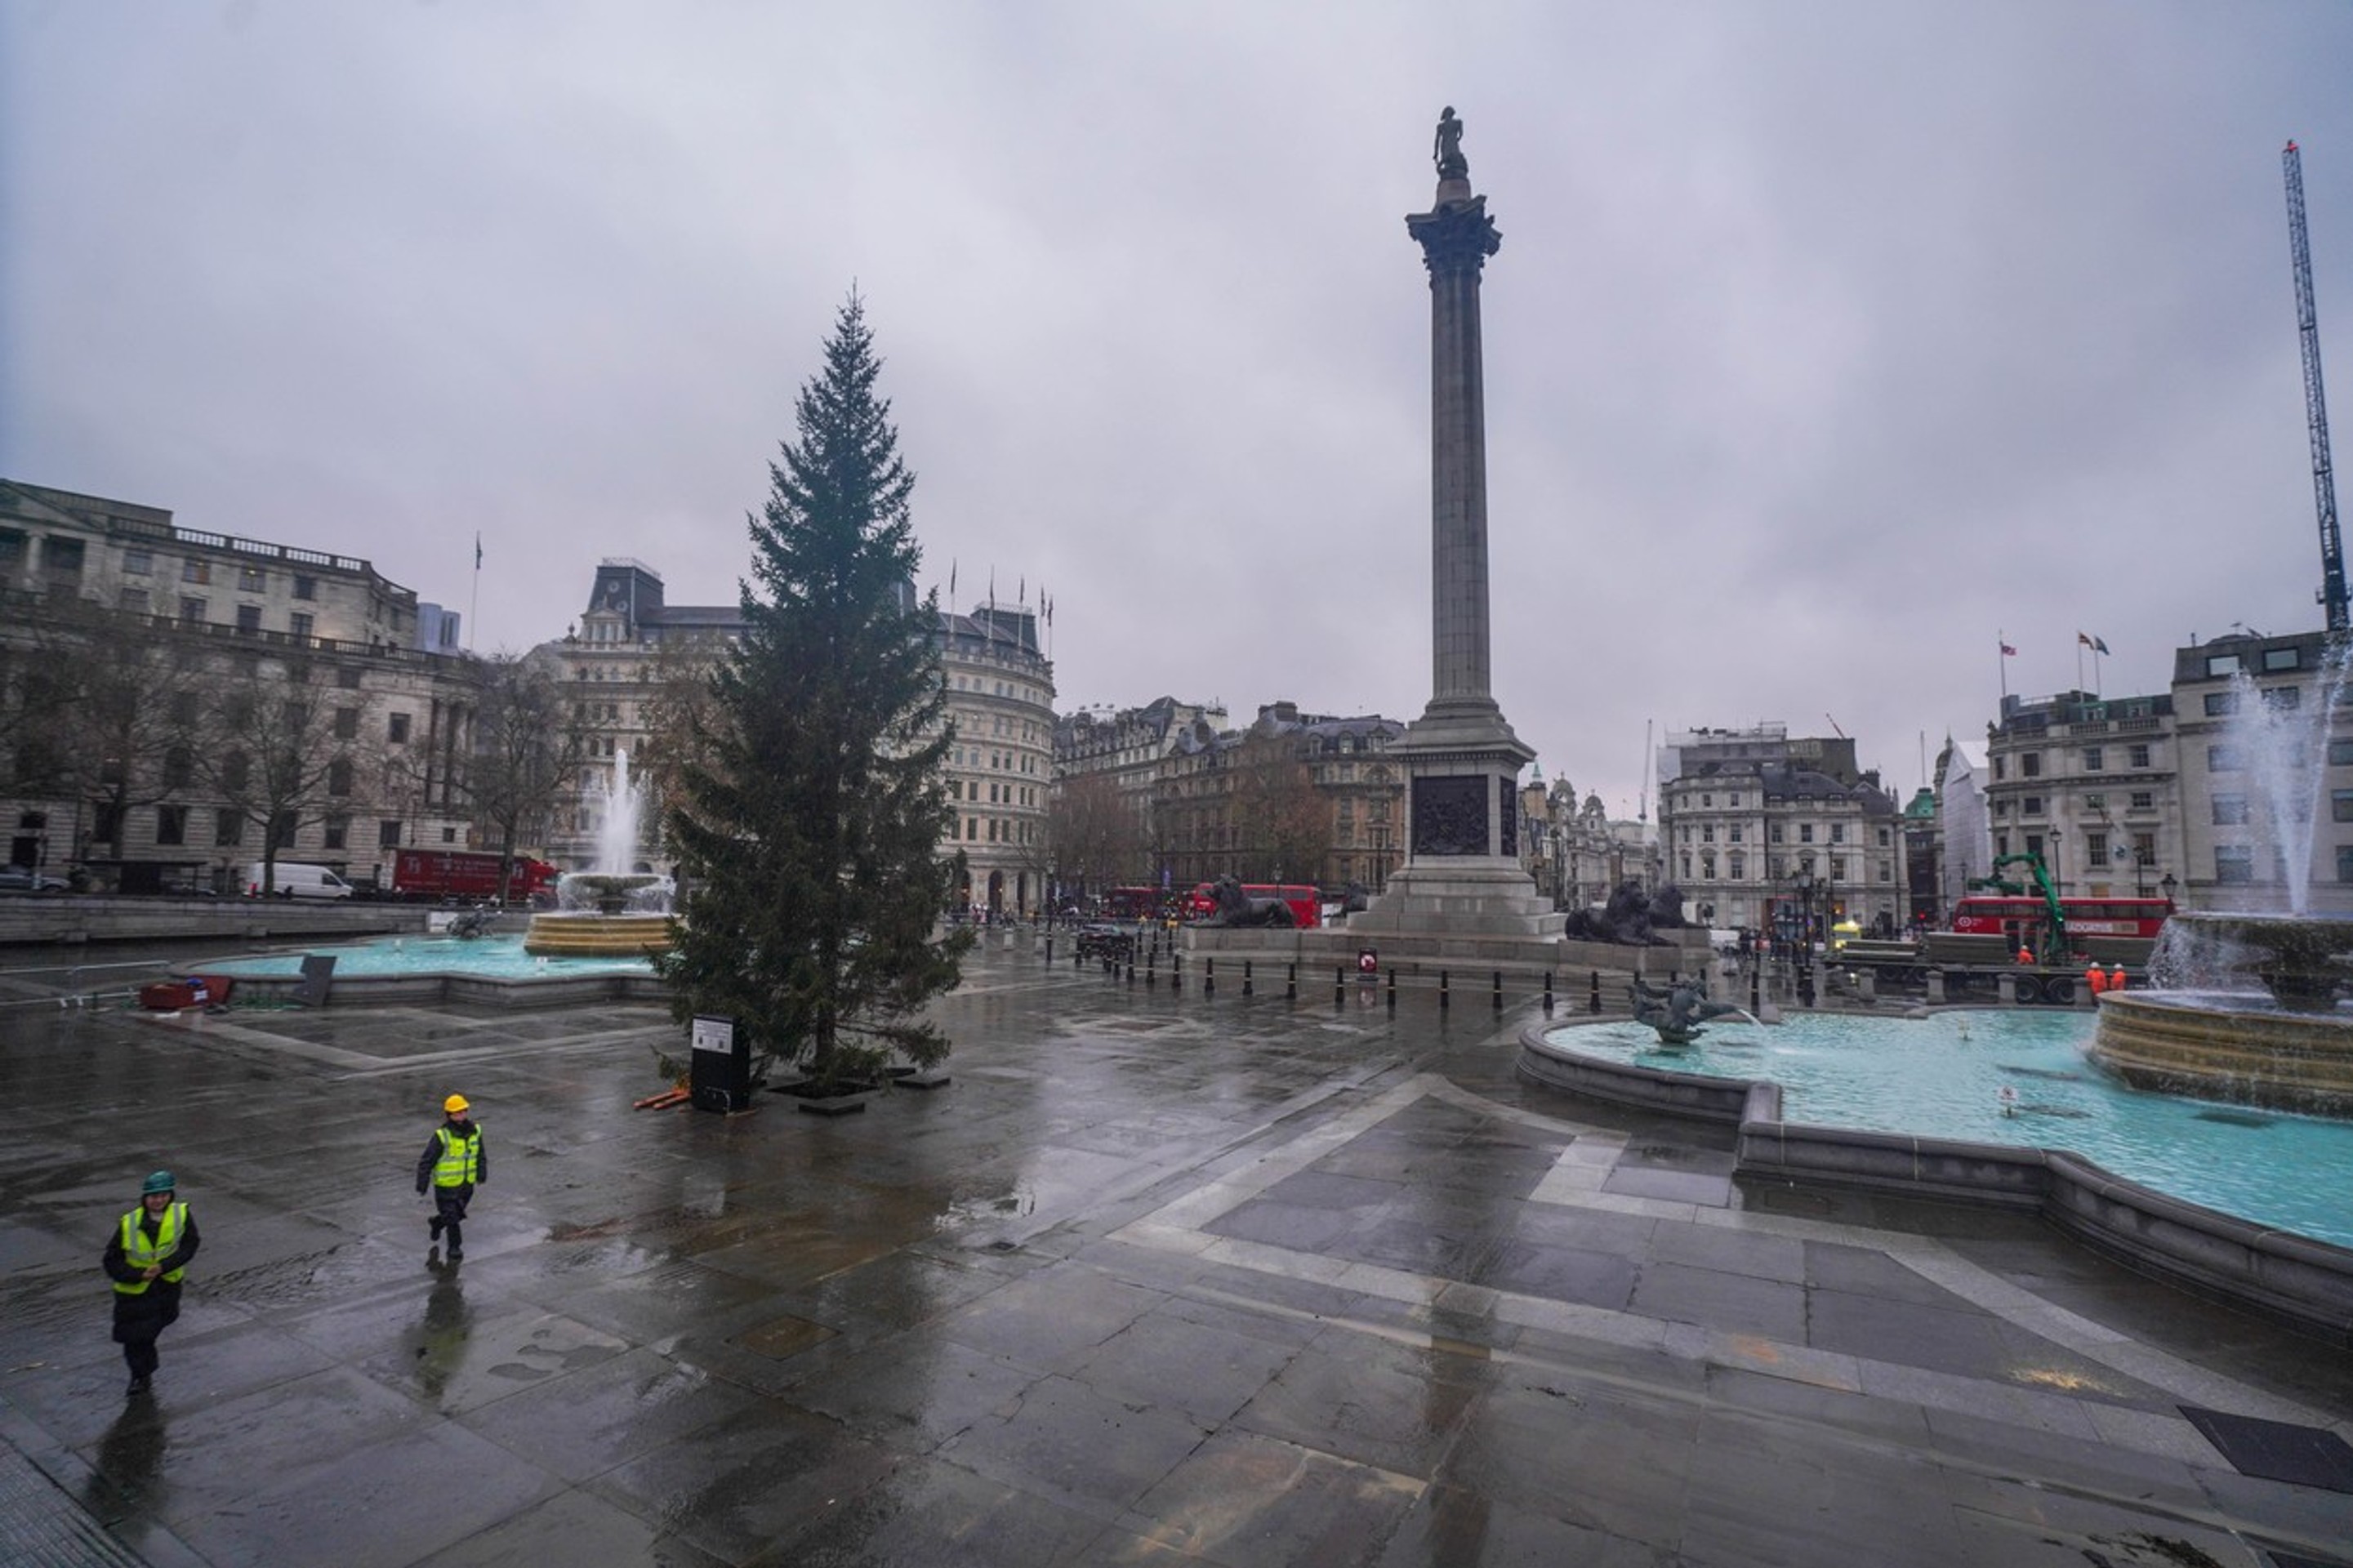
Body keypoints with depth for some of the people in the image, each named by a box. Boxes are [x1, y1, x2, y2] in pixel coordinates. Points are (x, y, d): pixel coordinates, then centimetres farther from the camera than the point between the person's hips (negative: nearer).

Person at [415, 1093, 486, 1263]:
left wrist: (482, 1174, 1)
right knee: (452, 1218, 0)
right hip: (446, 1186, -5)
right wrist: (421, 1186, -11)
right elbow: (426, 1161, -13)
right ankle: (455, 1248, 16)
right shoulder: (442, 1136, -20)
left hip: (467, 1185, 5)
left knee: (458, 1215, 21)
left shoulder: (474, 1130, -5)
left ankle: (436, 1223, 51)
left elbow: (481, 1154, 7)